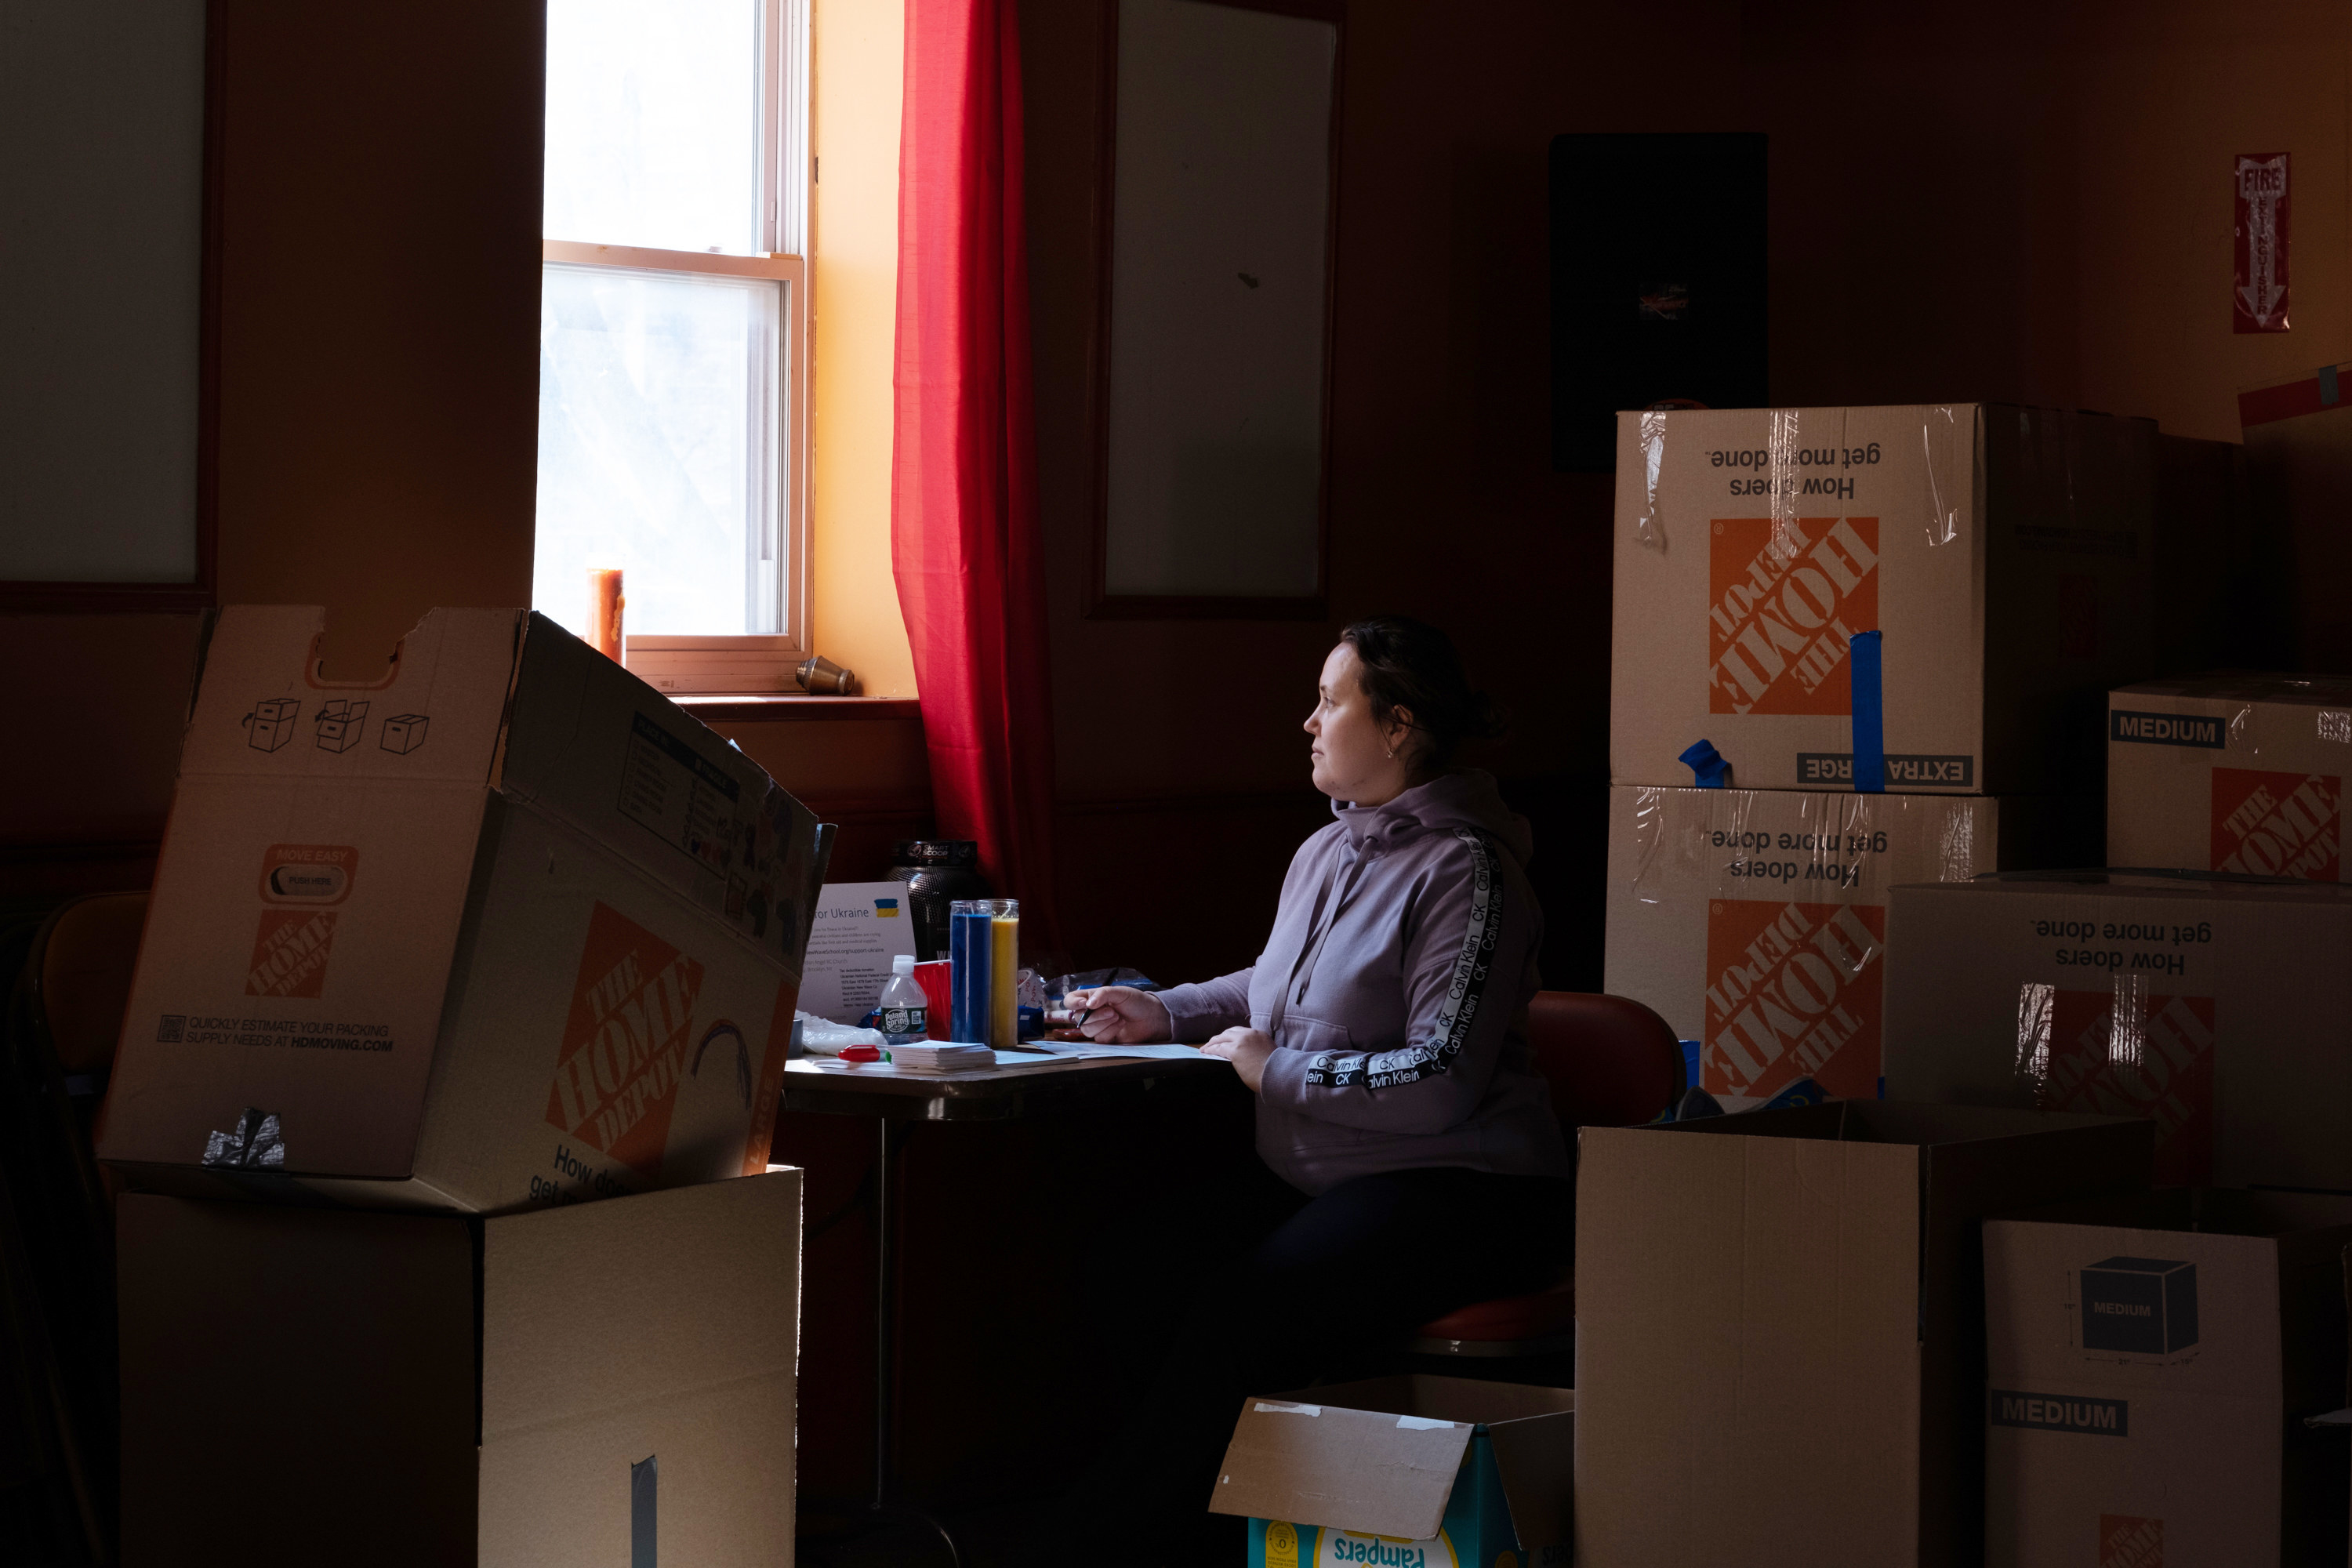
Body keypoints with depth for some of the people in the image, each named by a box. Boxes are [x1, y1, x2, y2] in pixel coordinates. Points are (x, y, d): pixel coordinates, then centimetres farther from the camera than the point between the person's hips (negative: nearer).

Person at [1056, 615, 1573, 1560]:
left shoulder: (1463, 870, -14)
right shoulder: (1327, 853, 14)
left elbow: (1441, 1081, -21)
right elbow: (1279, 987, 33)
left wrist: (1276, 1071, -14)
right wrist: (1160, 1011, 18)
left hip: (1457, 1193, -9)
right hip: (1321, 1178, 9)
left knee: (1238, 1316, -29)